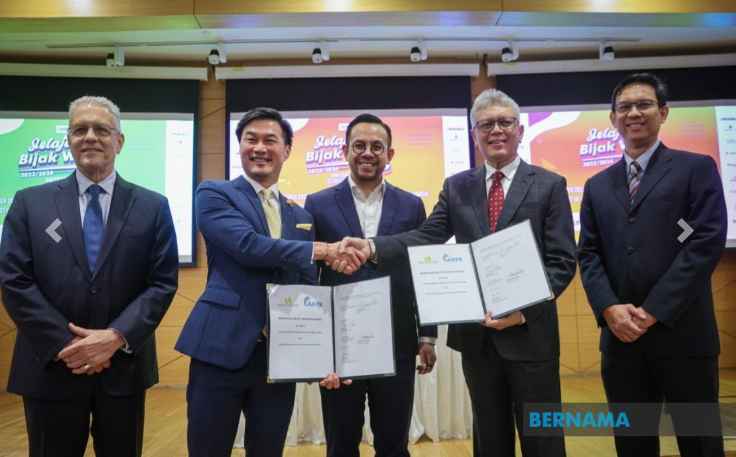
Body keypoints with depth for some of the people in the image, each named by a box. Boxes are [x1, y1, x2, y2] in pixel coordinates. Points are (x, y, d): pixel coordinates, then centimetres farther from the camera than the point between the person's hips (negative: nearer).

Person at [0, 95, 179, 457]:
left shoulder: (152, 207, 0)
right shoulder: (30, 202, 2)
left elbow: (163, 283, -4)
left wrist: (115, 337, -15)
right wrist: (64, 345, -12)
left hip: (124, 367, 0)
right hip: (51, 368, 0)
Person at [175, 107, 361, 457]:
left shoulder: (301, 216, 13)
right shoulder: (213, 194, 0)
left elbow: (309, 292, 12)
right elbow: (248, 245, -19)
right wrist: (321, 250, -13)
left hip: (281, 356, 4)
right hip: (222, 350, -4)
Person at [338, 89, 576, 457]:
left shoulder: (549, 185, -1)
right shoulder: (457, 187, 7)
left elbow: (562, 261, -6)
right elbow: (426, 238, -5)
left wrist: (524, 309, -19)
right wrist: (371, 246, -22)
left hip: (530, 333, -2)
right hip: (476, 333, 3)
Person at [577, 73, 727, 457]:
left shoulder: (696, 168, 2)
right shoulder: (597, 186, 13)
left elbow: (707, 242, -9)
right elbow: (588, 254, 7)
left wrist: (653, 311, -15)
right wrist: (610, 309, -9)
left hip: (682, 333, -3)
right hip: (620, 336, 3)